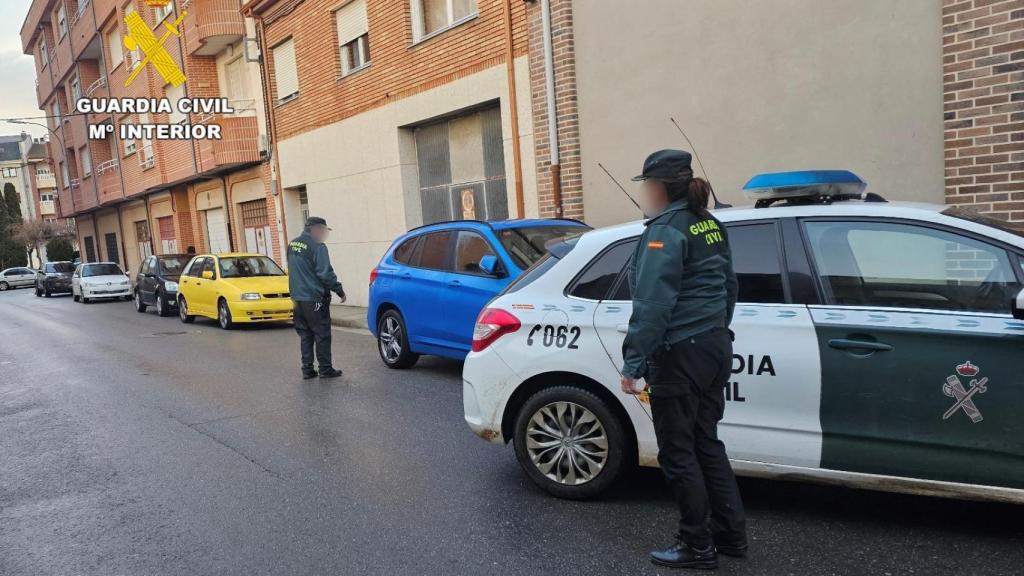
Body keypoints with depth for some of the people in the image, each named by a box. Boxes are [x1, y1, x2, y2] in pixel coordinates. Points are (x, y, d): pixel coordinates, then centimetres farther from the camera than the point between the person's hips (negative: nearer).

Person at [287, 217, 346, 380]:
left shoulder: (292, 244, 10)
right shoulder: (317, 247, -16)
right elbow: (325, 274, -18)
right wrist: (340, 291, -10)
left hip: (298, 297, 8)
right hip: (314, 298, -8)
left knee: (305, 335, 13)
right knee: (322, 335, 1)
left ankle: (307, 369, 14)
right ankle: (325, 369, 5)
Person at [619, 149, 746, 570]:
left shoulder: (666, 231, -15)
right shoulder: (710, 225, 11)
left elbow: (652, 306, -22)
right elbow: (729, 287, 18)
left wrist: (633, 364, -21)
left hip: (680, 356, -9)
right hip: (716, 347, 9)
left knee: (678, 453, 4)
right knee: (705, 442, 19)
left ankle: (697, 547, 16)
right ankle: (730, 533, 29)